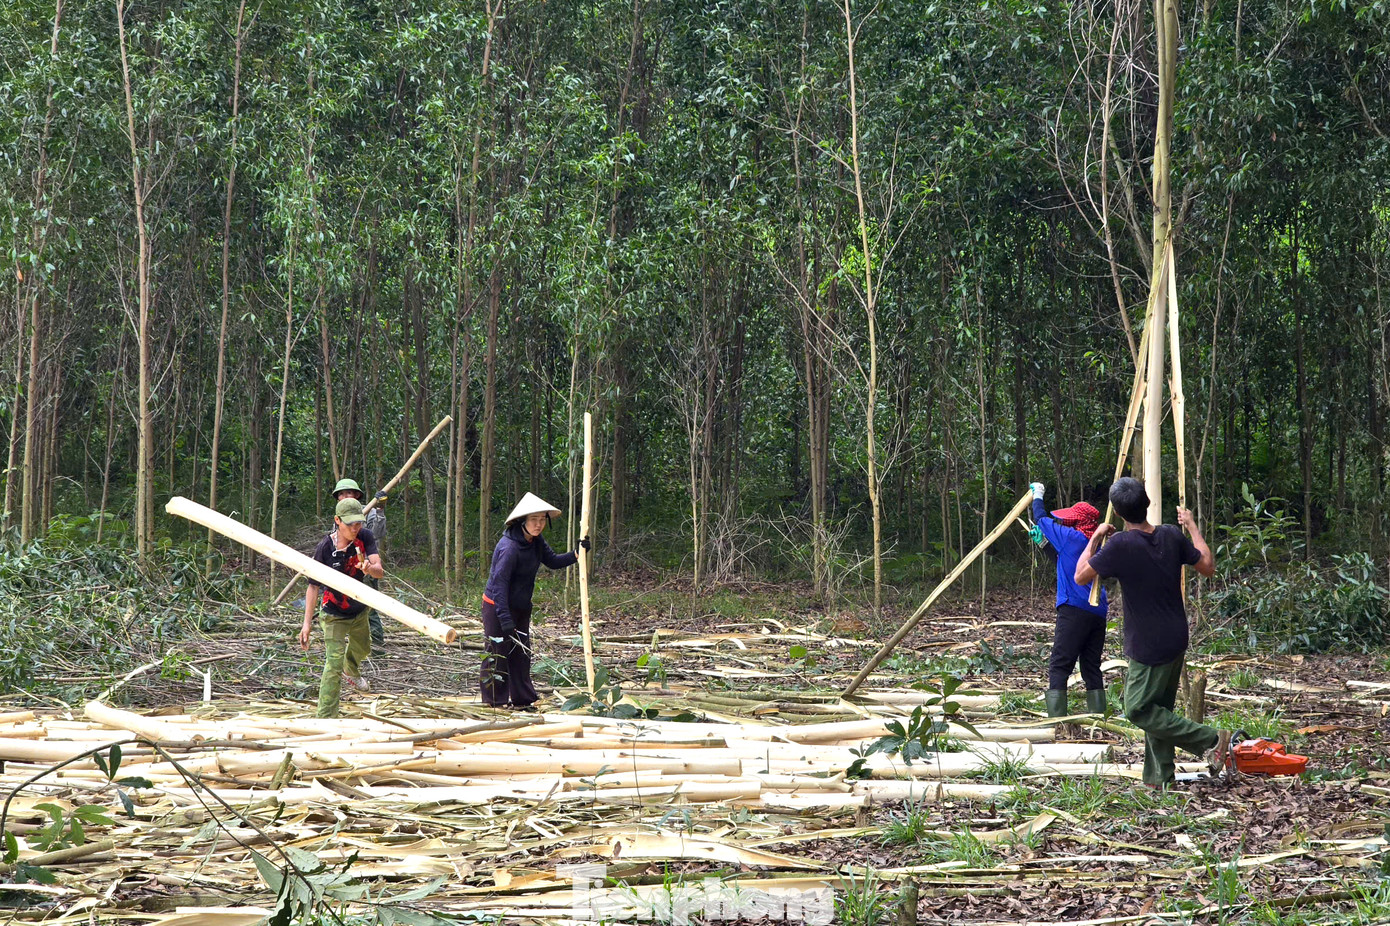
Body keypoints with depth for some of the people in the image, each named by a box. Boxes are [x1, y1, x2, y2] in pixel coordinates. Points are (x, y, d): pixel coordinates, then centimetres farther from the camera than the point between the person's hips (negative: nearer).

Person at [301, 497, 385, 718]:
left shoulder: (365, 537, -17)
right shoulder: (325, 548, -25)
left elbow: (379, 571, -26)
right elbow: (314, 585, -18)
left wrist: (369, 568, -51)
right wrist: (307, 622, -21)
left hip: (359, 609, 5)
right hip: (335, 614, -5)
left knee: (362, 649, 30)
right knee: (334, 663, -15)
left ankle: (351, 671, 65)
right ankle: (325, 718, -13)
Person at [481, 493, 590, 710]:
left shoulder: (536, 541, 0)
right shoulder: (509, 547, -26)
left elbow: (553, 561, 13)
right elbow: (499, 582, -28)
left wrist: (577, 554, -5)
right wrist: (505, 618, -32)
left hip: (520, 607, 9)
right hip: (497, 608, -9)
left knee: (521, 653, 13)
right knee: (497, 654, -2)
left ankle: (522, 700, 22)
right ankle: (495, 702, 7)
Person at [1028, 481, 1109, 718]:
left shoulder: (1071, 537, -3)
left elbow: (1041, 519, 10)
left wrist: (1037, 496, 26)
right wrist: (1044, 544, 36)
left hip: (1074, 610, -8)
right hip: (1098, 612, 8)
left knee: (1059, 666, -8)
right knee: (1092, 667, 11)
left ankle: (1056, 718, -15)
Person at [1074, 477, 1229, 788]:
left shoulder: (1121, 545, -19)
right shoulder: (1171, 536, -1)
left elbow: (1080, 576, -9)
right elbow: (1208, 566, 10)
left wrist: (1095, 538, 2)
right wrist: (1192, 526, 17)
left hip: (1148, 646, -7)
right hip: (1176, 640, 8)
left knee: (1139, 710, -1)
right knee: (1159, 708, 16)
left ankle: (1211, 740, -7)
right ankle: (1160, 778, 17)